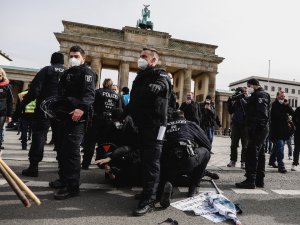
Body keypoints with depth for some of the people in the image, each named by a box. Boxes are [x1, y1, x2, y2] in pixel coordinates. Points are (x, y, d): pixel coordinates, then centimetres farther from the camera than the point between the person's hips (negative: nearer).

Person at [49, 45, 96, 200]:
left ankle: (72, 187, -6)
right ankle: (64, 179, 30)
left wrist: (82, 108, -37)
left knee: (71, 150, -12)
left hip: (76, 116, -9)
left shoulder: (86, 72, -3)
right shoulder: (66, 73, 25)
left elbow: (89, 93, -20)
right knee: (61, 148, 15)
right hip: (63, 115, 9)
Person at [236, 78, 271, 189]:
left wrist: (257, 128, -26)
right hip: (259, 129, 11)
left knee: (251, 154, -11)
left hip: (258, 129, -11)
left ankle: (250, 181, -7)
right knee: (259, 154, 13)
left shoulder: (260, 95, -10)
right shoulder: (257, 95, 22)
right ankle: (259, 180, 21)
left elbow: (262, 114, -21)